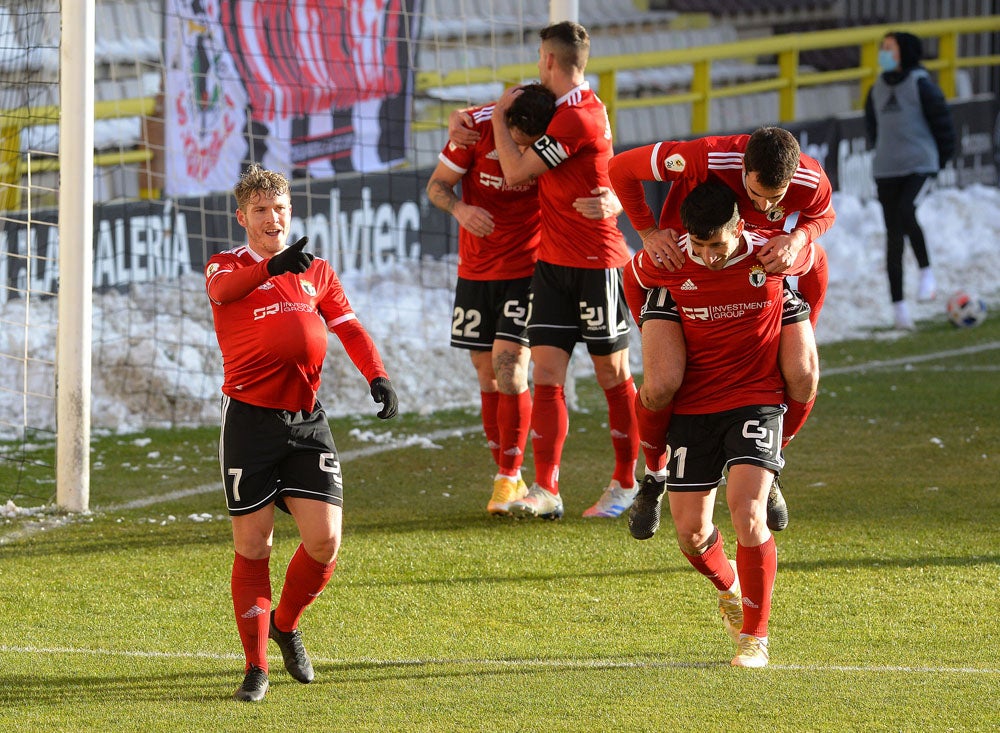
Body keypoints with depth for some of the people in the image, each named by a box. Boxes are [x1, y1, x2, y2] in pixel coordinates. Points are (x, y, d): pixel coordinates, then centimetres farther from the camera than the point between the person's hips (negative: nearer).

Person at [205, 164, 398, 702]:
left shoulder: (316, 271, 17)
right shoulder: (228, 266, 3)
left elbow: (348, 327, 17)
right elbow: (223, 288, -21)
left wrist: (376, 375, -3)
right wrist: (273, 266, -43)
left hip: (306, 420, 3)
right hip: (249, 416, -3)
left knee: (325, 541, -6)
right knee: (253, 547, -2)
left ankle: (286, 624, 22)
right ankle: (255, 666, 7)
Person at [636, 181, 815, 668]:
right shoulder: (669, 265, -10)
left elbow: (814, 257, 11)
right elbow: (636, 276, 15)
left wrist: (800, 331, 19)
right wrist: (654, 334, 16)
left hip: (756, 400, -2)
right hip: (692, 406, 2)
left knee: (747, 513, -21)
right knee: (690, 531, 0)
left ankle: (755, 637, -6)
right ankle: (728, 585, 36)